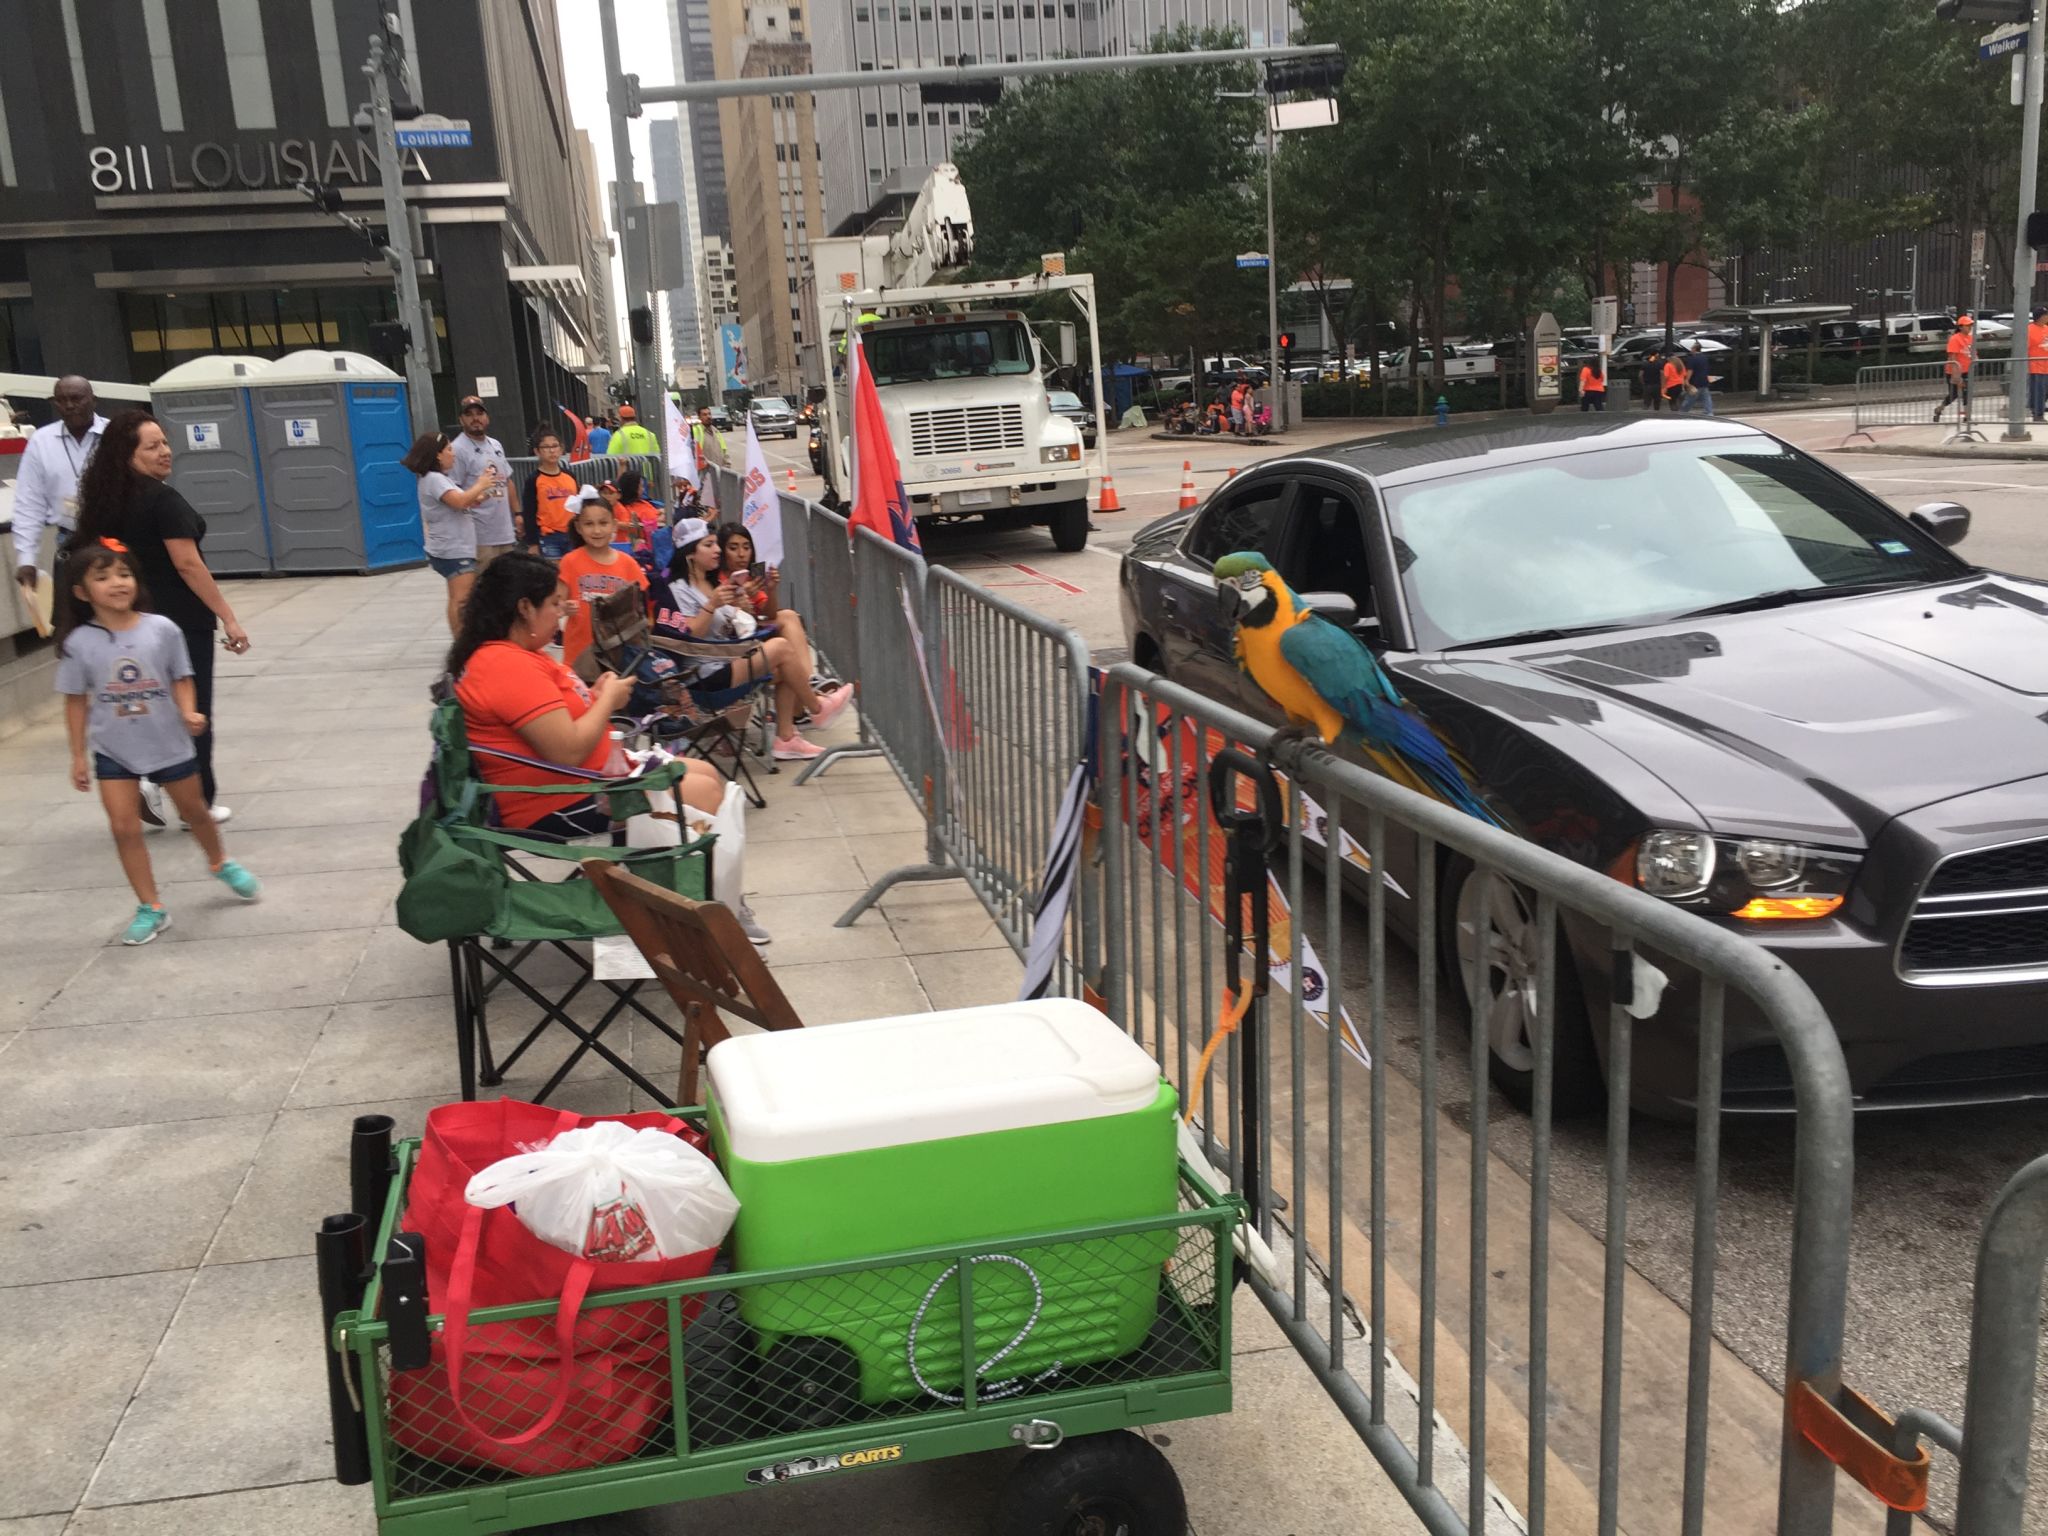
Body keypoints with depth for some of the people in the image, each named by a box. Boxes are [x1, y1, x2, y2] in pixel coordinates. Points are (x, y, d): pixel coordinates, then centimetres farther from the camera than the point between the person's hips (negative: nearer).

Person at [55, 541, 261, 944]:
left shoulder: (162, 630, -12)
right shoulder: (79, 643, -11)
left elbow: (181, 679, -2)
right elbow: (76, 701, -2)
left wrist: (189, 713, -21)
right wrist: (79, 756, 0)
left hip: (169, 744, 0)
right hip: (113, 752, 0)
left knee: (194, 811, 18)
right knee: (124, 828, -2)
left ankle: (221, 864, 47)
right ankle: (150, 908, 11)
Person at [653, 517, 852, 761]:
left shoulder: (714, 584, 20)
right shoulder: (674, 590, -9)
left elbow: (737, 631, 17)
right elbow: (685, 639, -20)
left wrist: (740, 605, -2)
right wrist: (711, 606, -27)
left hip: (731, 660, 10)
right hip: (708, 674, -10)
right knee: (781, 647, -17)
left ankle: (786, 739, -1)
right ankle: (817, 708, 2)